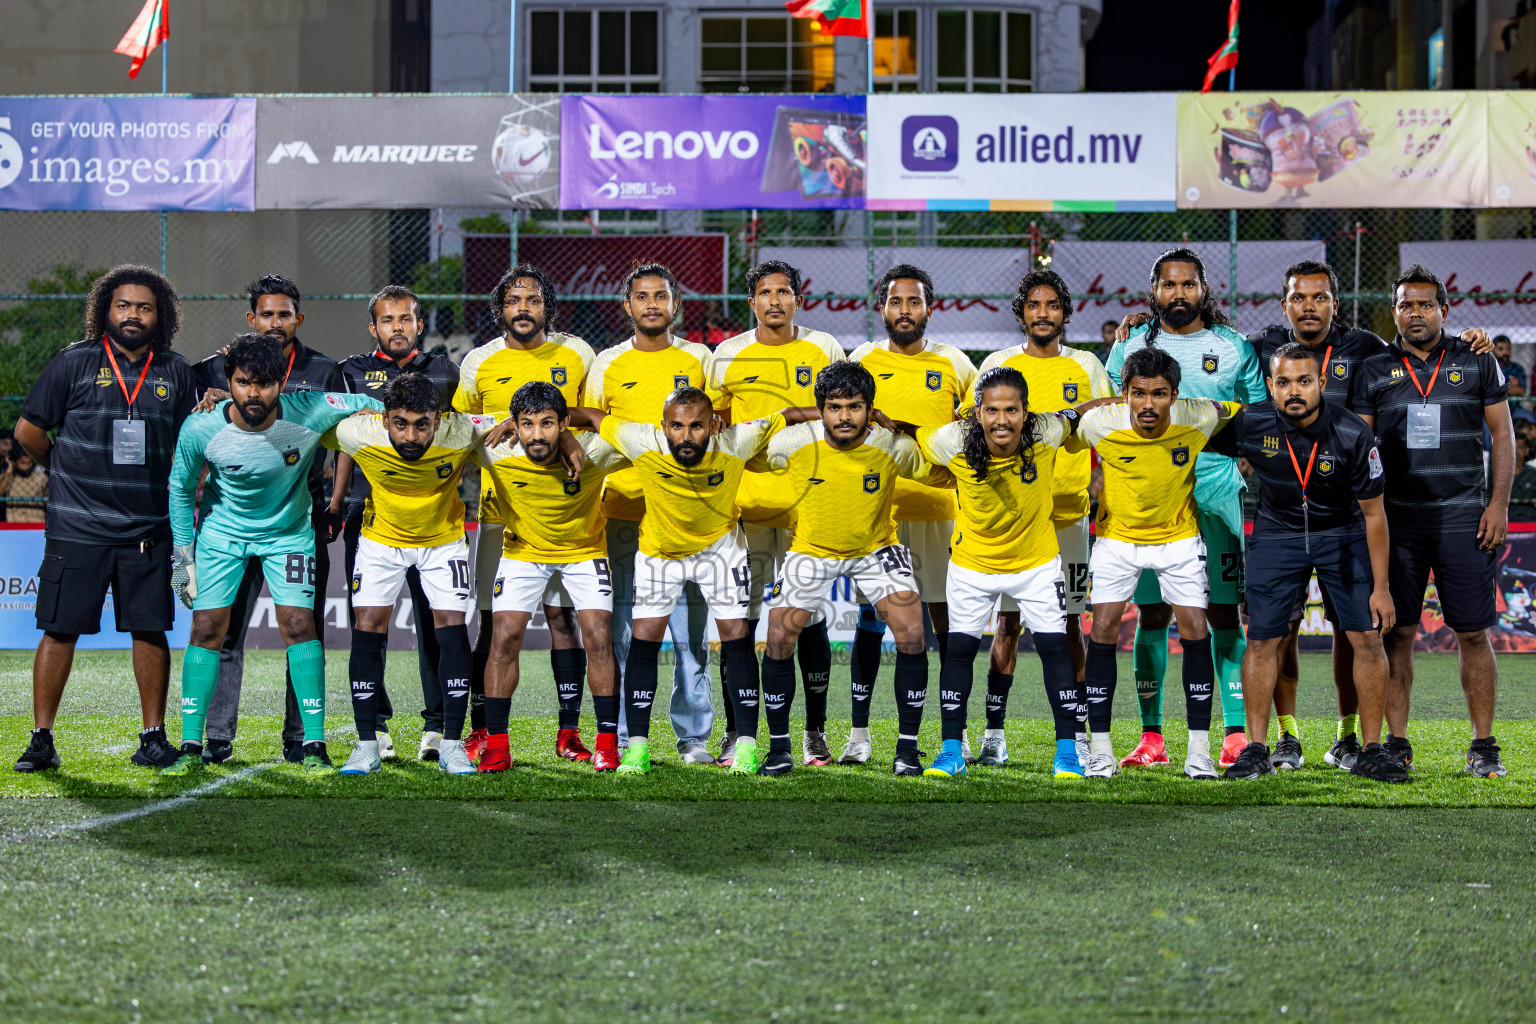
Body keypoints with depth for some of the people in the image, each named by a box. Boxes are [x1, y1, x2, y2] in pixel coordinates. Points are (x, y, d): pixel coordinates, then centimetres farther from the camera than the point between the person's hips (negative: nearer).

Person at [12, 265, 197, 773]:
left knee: (150, 629, 3)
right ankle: (41, 739, 6)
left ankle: (154, 735, 13)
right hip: (76, 527, -2)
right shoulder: (74, 363, -1)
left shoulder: (175, 372, 8)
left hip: (149, 528, 2)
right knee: (60, 630, -1)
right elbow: (28, 430, 6)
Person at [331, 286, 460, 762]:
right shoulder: (353, 372, 13)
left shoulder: (442, 370, 15)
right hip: (368, 509, 0)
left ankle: (437, 725, 3)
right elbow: (346, 441, 14)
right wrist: (335, 505, 9)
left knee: (435, 621, -3)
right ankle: (375, 726, 7)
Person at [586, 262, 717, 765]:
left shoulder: (700, 360, 9)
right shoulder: (607, 364, 9)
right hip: (623, 513, 0)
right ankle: (621, 737, 7)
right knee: (623, 631, 0)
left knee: (690, 631, -1)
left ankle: (693, 737, 7)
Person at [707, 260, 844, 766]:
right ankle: (736, 732, 6)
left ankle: (814, 732, 9)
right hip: (745, 501, 1)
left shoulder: (825, 350, 6)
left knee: (810, 618, 0)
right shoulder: (729, 355, 7)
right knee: (740, 618, 0)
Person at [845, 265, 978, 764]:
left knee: (948, 618, 2)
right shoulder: (861, 362, 7)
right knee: (871, 616, 0)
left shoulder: (954, 364, 9)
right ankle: (859, 731, 5)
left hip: (941, 509, 1)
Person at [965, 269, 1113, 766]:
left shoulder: (1087, 367, 9)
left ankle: (1075, 733, 9)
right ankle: (994, 731, 5)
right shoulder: (997, 365, 7)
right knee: (1007, 622, 0)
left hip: (1069, 515, 1)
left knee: (1069, 624, 2)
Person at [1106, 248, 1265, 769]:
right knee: (1151, 612, 1)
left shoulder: (1235, 348, 8)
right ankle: (1151, 736, 5)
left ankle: (1237, 733, 2)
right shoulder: (1129, 346, 10)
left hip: (1217, 493, -1)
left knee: (1222, 613, -1)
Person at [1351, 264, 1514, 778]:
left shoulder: (1477, 362, 6)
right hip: (1396, 520, 1)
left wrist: (1498, 504, -1)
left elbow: (1502, 435, 7)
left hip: (1464, 519, -1)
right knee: (1396, 633, 1)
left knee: (1473, 634, -1)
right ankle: (1396, 743, 9)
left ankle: (1483, 746, 5)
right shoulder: (1375, 370, 6)